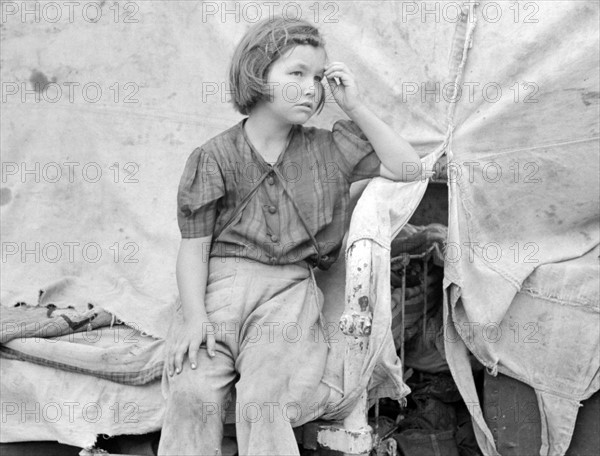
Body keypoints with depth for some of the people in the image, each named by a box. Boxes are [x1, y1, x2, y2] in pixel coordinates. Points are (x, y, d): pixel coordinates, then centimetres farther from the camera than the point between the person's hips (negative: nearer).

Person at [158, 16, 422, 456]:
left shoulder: (327, 150, 12)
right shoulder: (215, 156, 5)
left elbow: (409, 167, 9)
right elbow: (194, 245, 2)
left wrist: (355, 107, 4)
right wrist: (194, 315, -14)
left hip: (288, 288, 1)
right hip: (219, 282, -1)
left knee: (265, 399, -25)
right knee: (193, 392, -26)